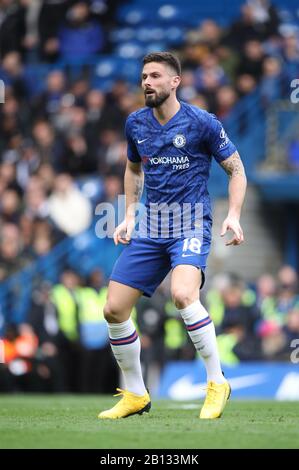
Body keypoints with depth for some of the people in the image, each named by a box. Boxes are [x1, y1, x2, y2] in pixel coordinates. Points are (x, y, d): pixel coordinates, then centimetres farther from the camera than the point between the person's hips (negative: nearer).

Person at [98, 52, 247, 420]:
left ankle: (217, 382, -17)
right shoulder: (135, 124, 6)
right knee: (114, 309, -2)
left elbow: (236, 169, 0)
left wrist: (233, 215, -13)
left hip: (191, 225, -6)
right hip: (150, 230, 6)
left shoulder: (202, 123, -8)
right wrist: (129, 215, 14)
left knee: (182, 294, -32)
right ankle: (135, 395, 17)